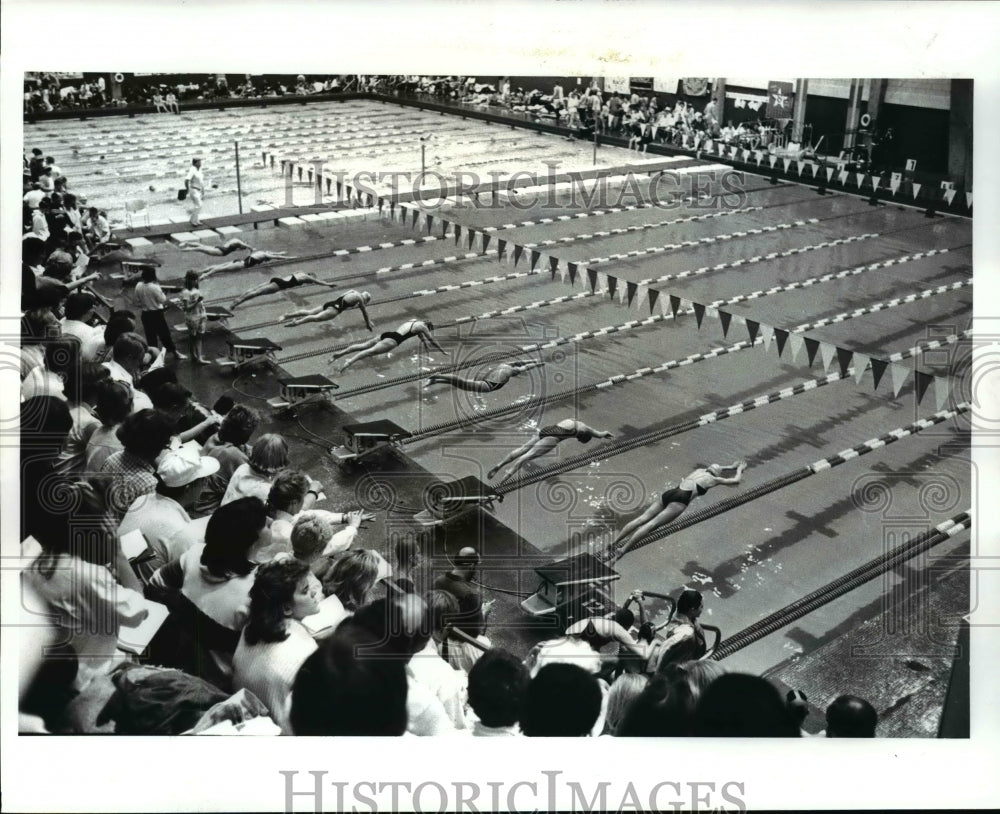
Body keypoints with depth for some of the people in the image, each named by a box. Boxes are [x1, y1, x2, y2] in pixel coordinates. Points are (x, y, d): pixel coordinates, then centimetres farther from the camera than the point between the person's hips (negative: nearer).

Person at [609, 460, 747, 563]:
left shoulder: (700, 470, 32)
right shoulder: (713, 479, 16)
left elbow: (712, 468, 57)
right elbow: (736, 480, 30)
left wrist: (731, 467, 66)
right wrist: (739, 469, 49)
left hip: (668, 493, 6)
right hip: (679, 500, -6)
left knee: (642, 518, -7)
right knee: (651, 524, -18)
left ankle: (614, 542, -21)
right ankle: (623, 550, -32)